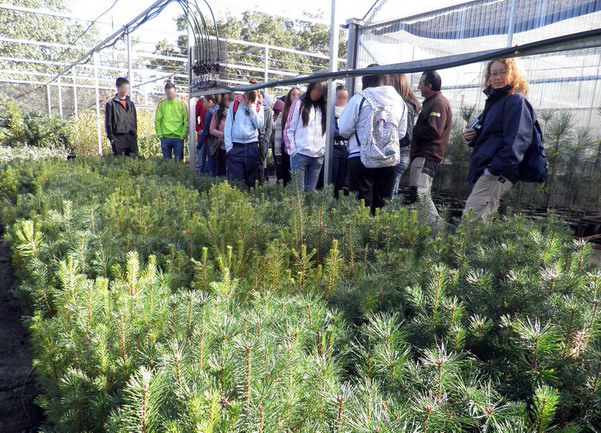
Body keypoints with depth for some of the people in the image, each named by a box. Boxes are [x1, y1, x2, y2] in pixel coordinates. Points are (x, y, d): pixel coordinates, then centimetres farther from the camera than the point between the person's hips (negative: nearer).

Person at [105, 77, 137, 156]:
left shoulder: (131, 104, 15)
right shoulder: (111, 104, 1)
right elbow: (108, 123, -1)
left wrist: (135, 135, 13)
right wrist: (111, 138, -8)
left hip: (131, 137, 4)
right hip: (118, 137, -4)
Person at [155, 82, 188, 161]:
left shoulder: (182, 104, 2)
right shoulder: (161, 104, 7)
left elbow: (186, 121, 0)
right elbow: (157, 120, 8)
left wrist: (183, 134, -7)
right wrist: (159, 134, -1)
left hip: (178, 137, -2)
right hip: (165, 138, 2)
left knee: (179, 160, 3)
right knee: (166, 161, 8)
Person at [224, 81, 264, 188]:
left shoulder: (258, 107, 10)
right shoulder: (234, 104, 6)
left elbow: (260, 124, -4)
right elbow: (228, 126, 4)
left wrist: (251, 108, -6)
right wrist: (228, 145, -4)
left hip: (252, 146, 1)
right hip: (236, 146, -1)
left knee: (251, 180, 7)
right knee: (235, 180, -5)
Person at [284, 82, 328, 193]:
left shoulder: (324, 107, 14)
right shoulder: (299, 103, 4)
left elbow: (325, 130, 15)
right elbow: (288, 129, 2)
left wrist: (323, 149, 3)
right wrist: (292, 150, -6)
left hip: (318, 156, 3)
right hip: (300, 154, -3)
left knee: (311, 190, 6)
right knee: (298, 190, -4)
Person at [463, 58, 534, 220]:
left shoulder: (516, 101, -4)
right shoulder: (494, 101, 24)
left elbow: (516, 140, -16)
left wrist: (495, 168, -24)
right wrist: (471, 137, 10)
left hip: (498, 174, -10)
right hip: (485, 172, 10)